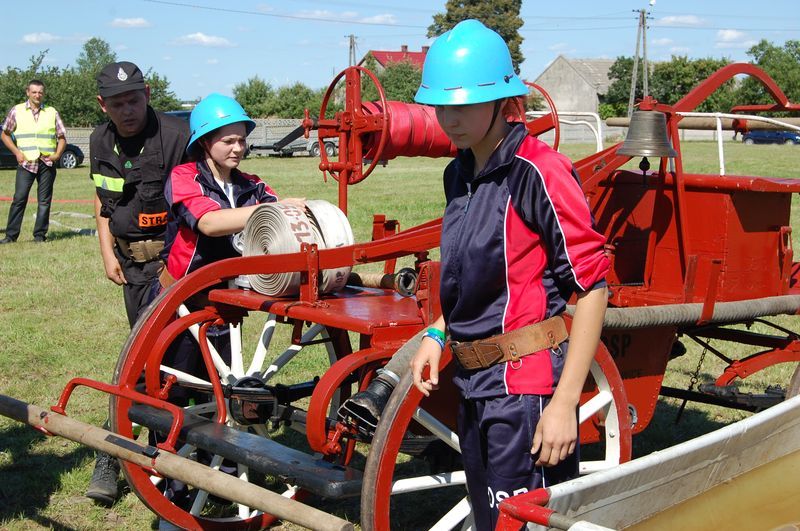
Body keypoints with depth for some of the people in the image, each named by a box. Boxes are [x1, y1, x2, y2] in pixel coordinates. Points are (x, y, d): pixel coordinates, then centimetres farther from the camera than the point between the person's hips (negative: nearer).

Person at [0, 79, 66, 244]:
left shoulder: (52, 112, 10)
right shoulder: (17, 111, 7)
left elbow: (62, 137, 14)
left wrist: (57, 154, -2)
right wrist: (17, 152, 1)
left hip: (47, 163, 1)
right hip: (26, 162, -1)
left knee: (44, 200, 1)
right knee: (19, 198, -6)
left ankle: (40, 235, 8)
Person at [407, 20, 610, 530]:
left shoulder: (538, 171, -16)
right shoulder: (460, 173, 9)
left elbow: (592, 286, -16)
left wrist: (565, 401, -19)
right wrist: (437, 334, 9)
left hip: (525, 389, -8)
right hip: (476, 383, 9)